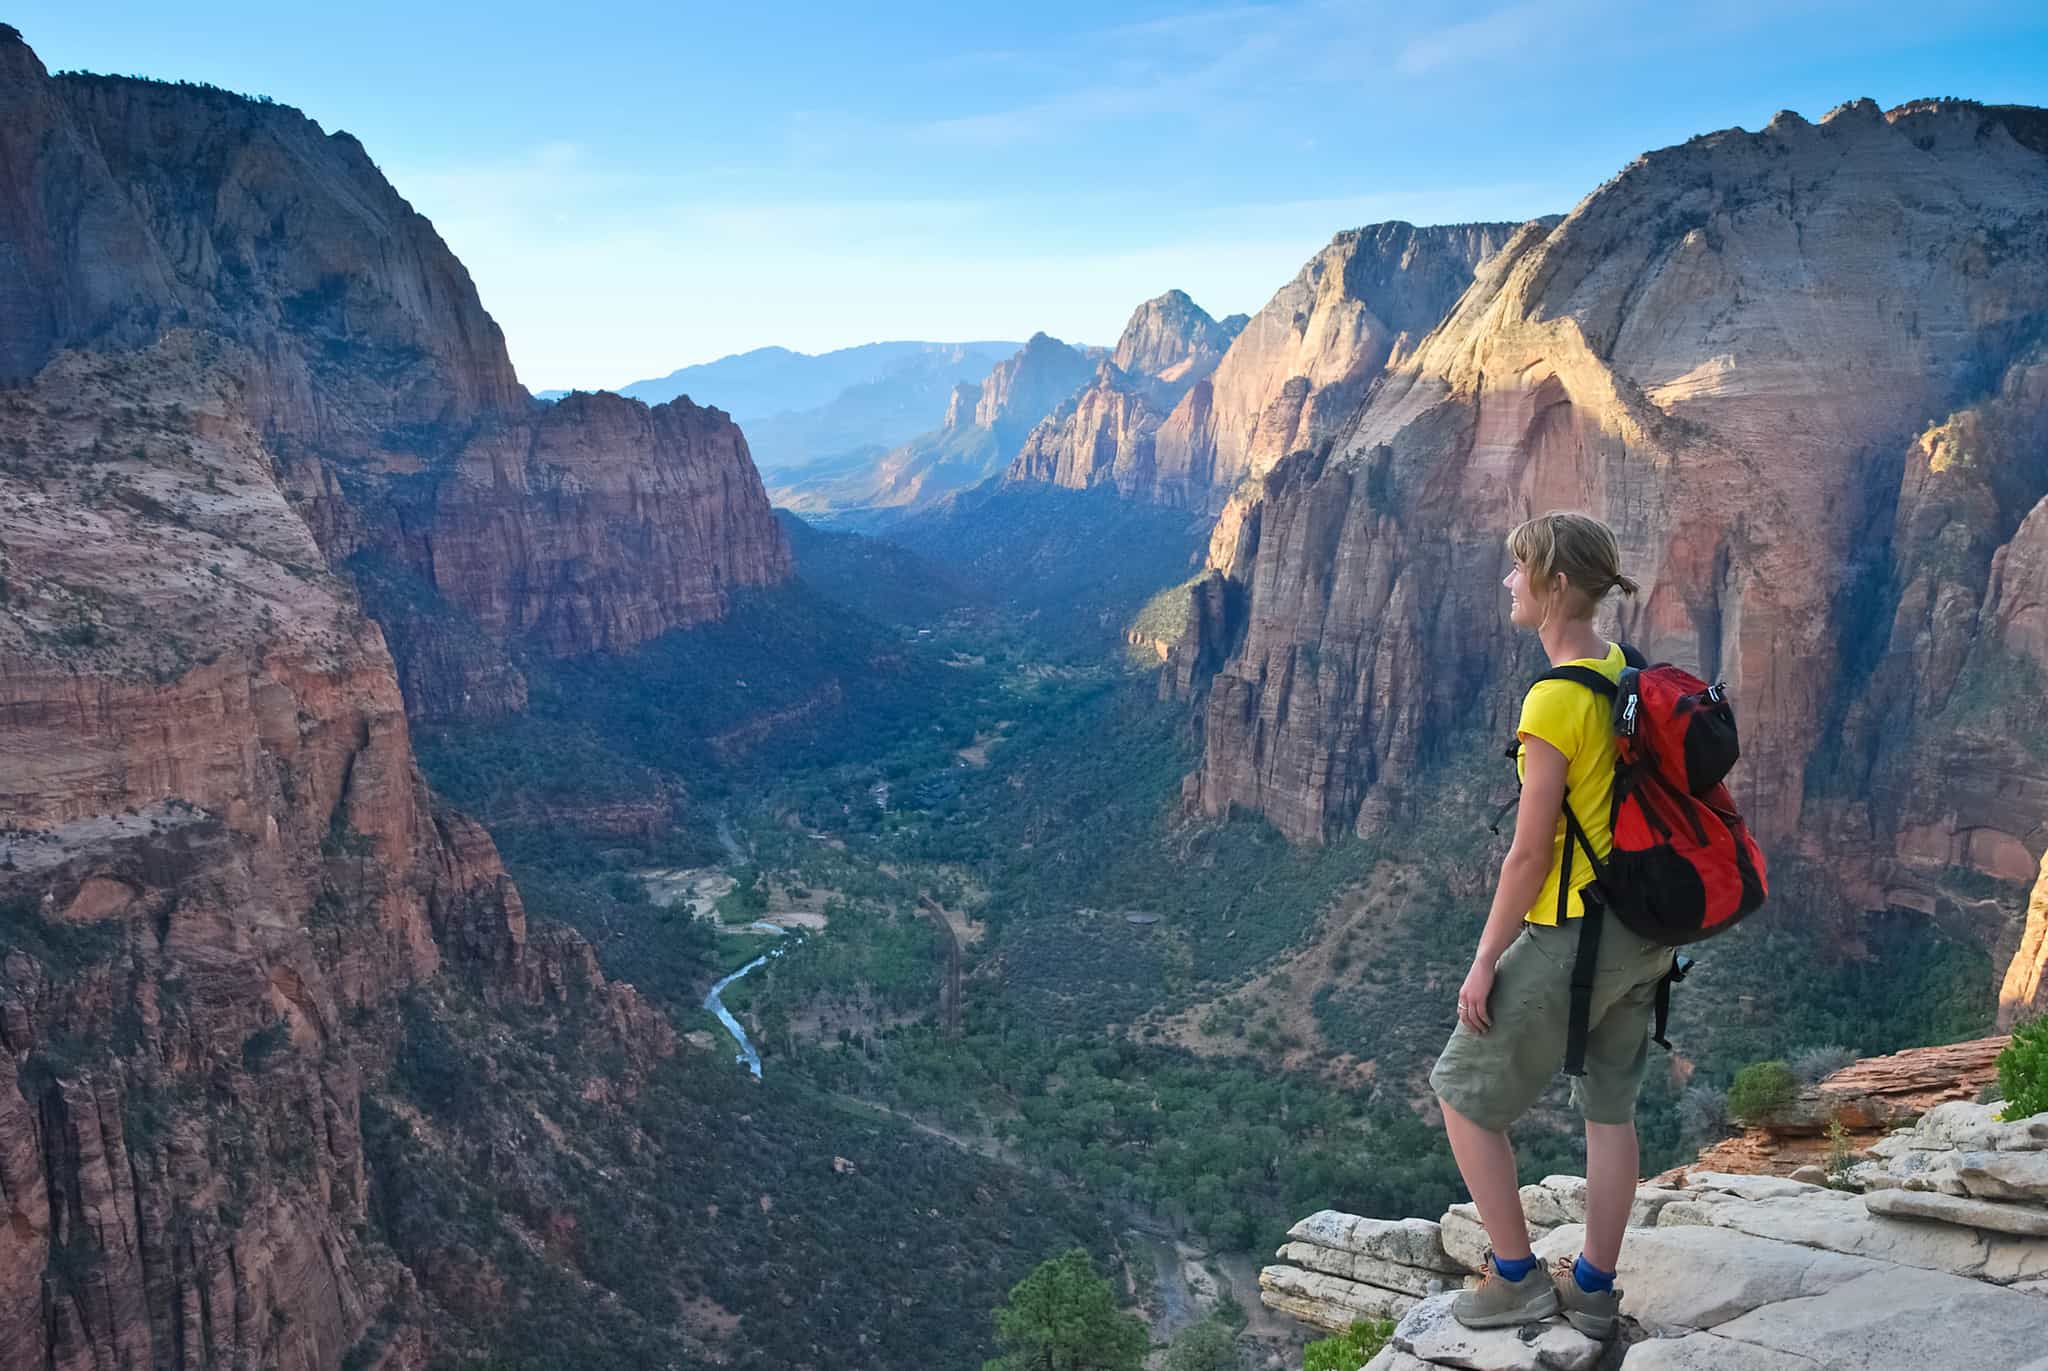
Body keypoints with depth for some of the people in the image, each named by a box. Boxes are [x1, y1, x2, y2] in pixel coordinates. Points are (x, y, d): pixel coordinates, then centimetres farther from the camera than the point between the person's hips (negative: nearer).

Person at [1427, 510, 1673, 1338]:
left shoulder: (1554, 703, -23)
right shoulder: (1630, 678, 3)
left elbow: (1529, 856, -20)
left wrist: (1484, 963, -11)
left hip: (1570, 936, -8)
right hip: (1642, 928, 9)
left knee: (1464, 1093, 10)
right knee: (1609, 1108, 19)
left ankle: (1516, 1279, 19)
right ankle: (1592, 1287, 32)